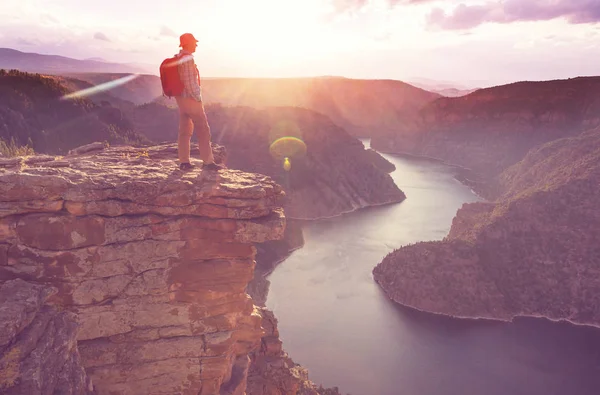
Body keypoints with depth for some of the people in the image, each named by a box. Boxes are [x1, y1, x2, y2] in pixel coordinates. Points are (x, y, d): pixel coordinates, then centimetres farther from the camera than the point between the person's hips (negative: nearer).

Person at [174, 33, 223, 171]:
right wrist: (198, 98, -13)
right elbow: (190, 82, -21)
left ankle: (184, 162, 13)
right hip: (190, 99, -10)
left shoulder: (178, 58, 14)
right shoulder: (188, 58, -16)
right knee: (203, 130, -4)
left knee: (185, 130, 11)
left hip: (181, 99, 10)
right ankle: (208, 161, -2)